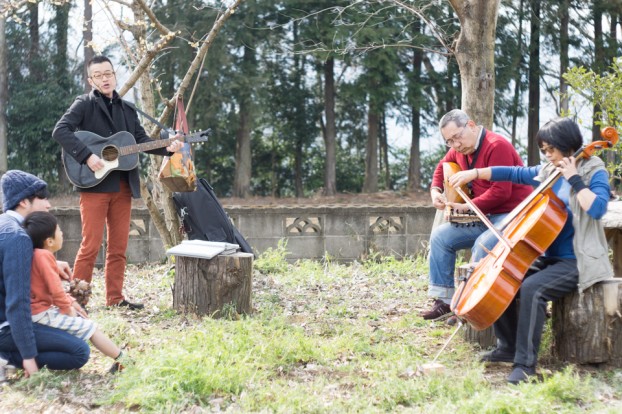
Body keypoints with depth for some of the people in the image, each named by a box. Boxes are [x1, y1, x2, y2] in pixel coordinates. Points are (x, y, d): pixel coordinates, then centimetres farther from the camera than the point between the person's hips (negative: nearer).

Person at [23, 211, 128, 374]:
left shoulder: (37, 254, 12)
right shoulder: (44, 256, -21)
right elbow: (55, 289, -24)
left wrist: (71, 302, 14)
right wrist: (67, 308, -9)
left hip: (44, 308, 11)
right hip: (43, 313, -11)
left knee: (81, 318, 19)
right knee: (89, 327, -5)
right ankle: (122, 360, 0)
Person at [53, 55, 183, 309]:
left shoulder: (127, 109, 17)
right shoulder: (85, 104, -2)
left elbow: (142, 140, 14)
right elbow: (60, 130, -15)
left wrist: (167, 148, -3)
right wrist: (87, 157, -23)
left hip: (123, 186, 6)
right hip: (95, 184, -6)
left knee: (119, 247, 8)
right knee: (91, 245, -8)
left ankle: (115, 299, 15)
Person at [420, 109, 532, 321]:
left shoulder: (496, 146, -19)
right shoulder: (460, 150, 8)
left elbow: (501, 192, -25)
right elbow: (443, 166, 29)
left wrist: (468, 206, -21)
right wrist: (435, 189, 9)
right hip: (484, 217, 9)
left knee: (482, 245, -34)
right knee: (440, 236, 2)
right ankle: (443, 300, 3)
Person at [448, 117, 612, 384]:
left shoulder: (594, 173, -9)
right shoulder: (549, 172, 10)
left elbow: (597, 208, -27)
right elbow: (514, 174, 16)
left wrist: (574, 179, -22)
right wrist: (474, 173, 10)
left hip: (577, 263, -8)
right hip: (549, 258, 8)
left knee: (531, 289, -30)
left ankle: (526, 363, -25)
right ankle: (508, 347, 9)